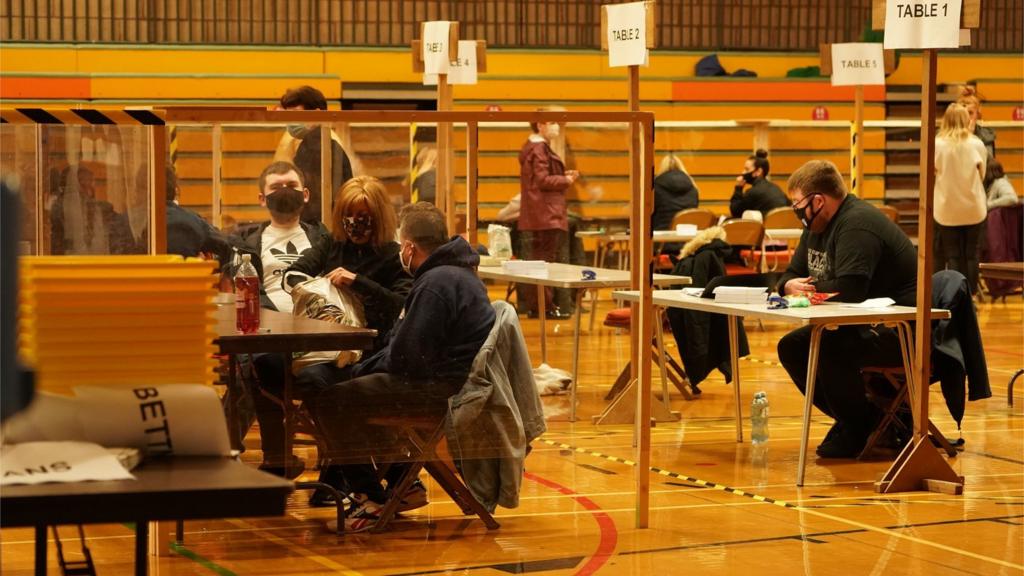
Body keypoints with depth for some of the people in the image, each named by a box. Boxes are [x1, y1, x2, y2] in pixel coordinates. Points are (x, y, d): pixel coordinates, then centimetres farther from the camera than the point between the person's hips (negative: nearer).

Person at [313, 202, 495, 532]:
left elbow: (407, 356, -21)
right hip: (450, 382, 11)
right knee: (360, 383, 28)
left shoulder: (436, 283, -19)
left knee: (331, 403, -10)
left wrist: (376, 365, 0)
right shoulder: (456, 272, 16)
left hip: (443, 392, -11)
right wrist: (365, 368, 10)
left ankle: (370, 498, -1)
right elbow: (412, 342, 19)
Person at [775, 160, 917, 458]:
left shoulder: (857, 224, -21)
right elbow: (792, 276, 17)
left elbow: (848, 288, -32)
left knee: (827, 347, -32)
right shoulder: (817, 227, 12)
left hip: (901, 332, -11)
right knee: (791, 347, 3)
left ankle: (861, 428, -9)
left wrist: (808, 287, -12)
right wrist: (790, 286, -9)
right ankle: (849, 416, 9)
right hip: (862, 324, 11)